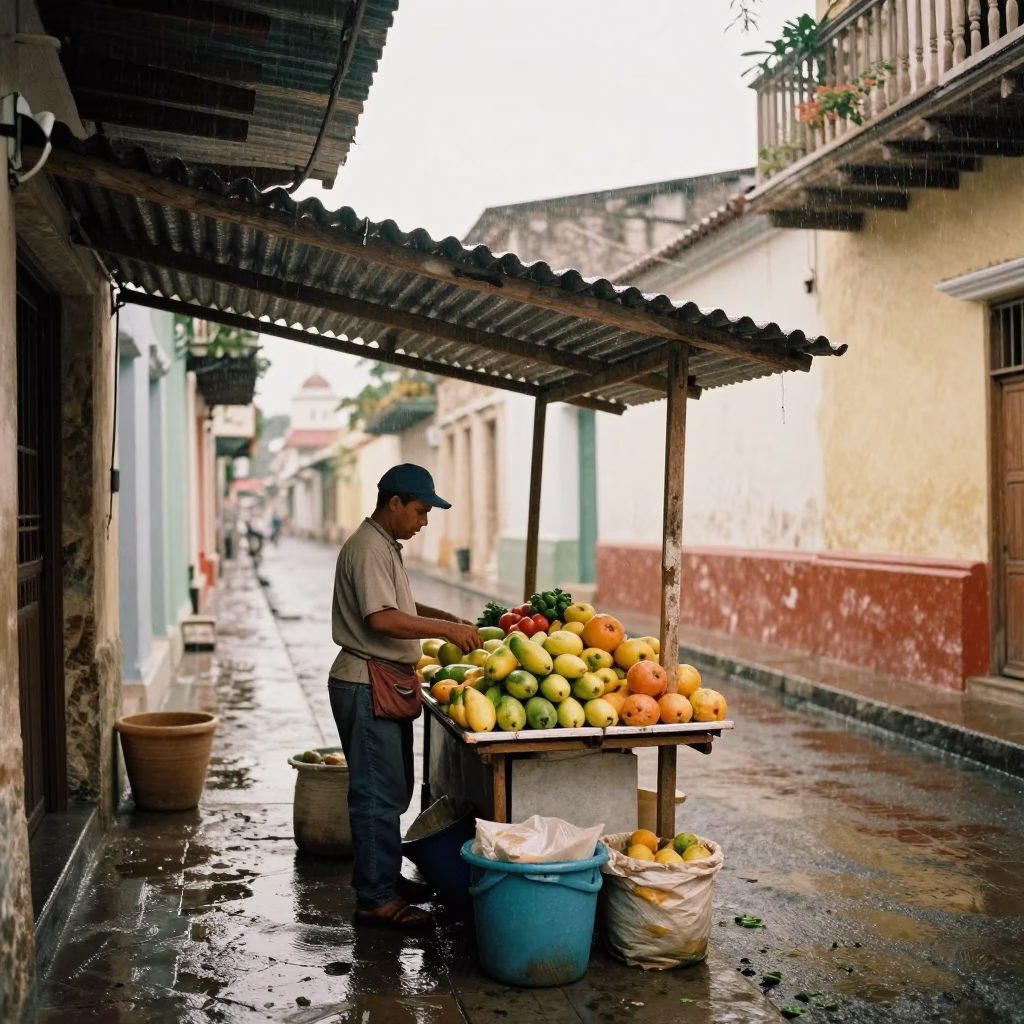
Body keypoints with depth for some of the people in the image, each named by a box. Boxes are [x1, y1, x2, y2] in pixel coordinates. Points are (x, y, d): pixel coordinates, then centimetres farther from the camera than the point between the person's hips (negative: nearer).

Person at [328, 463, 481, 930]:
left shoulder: (386, 546, 16)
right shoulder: (368, 549, -17)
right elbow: (382, 618, -28)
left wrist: (447, 617, 17)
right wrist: (446, 628, -24)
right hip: (367, 685, -11)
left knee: (391, 790, 17)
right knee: (378, 793, -5)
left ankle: (385, 877, 28)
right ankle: (376, 899, 1)